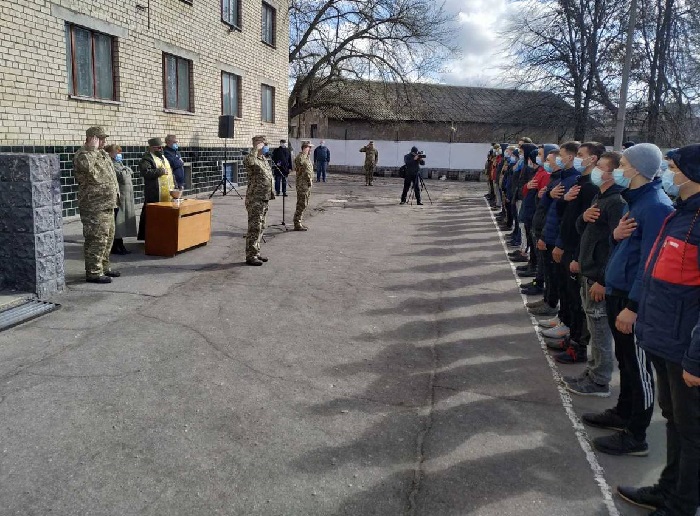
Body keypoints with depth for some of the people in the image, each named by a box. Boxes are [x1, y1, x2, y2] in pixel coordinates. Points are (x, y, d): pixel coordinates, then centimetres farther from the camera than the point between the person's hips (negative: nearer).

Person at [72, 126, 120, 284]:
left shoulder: (102, 153, 17)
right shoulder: (82, 154, -12)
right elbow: (87, 166, -36)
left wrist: (115, 194, 23)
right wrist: (93, 148, -25)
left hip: (107, 204, 10)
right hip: (95, 205, -10)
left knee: (108, 236, 16)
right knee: (97, 238, -9)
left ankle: (104, 266, 28)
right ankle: (93, 272, -4)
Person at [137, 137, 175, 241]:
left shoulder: (163, 157, 22)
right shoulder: (147, 158, -6)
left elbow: (169, 172, 30)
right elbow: (145, 172, -22)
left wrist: (174, 186, 23)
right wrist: (161, 171, -17)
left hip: (168, 194, 8)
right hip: (155, 194, -8)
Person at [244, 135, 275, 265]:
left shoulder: (264, 159, 16)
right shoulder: (251, 159, -13)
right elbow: (249, 162, -40)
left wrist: (271, 193, 23)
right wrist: (256, 149, -28)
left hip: (264, 199, 9)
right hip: (255, 199, -9)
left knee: (261, 227, 14)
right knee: (254, 228, -6)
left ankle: (256, 252, 24)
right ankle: (250, 256, 0)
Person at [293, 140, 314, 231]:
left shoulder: (307, 157, 17)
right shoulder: (300, 157, -14)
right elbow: (299, 162, -37)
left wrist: (310, 181, 22)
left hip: (308, 184, 10)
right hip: (302, 184, -10)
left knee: (304, 204, 14)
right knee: (301, 204, -7)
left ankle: (299, 223, 21)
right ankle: (297, 224, -2)